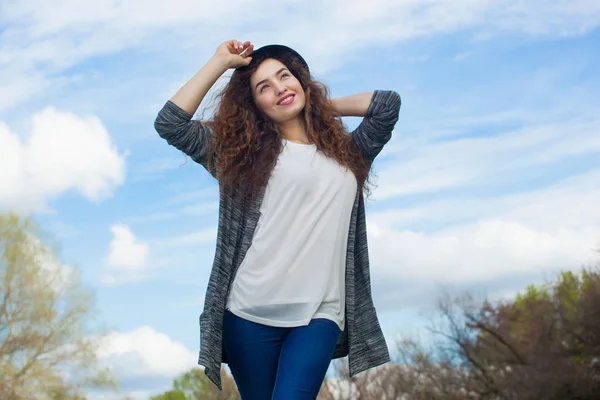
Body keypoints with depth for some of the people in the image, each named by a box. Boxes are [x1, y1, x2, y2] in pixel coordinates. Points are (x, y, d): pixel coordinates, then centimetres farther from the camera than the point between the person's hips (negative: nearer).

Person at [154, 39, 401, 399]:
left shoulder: (348, 153, 17)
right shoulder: (244, 151, 8)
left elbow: (388, 103, 11)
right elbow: (171, 123, 1)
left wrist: (325, 105, 19)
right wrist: (221, 61, 8)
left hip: (319, 314, 1)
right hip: (250, 312, -1)